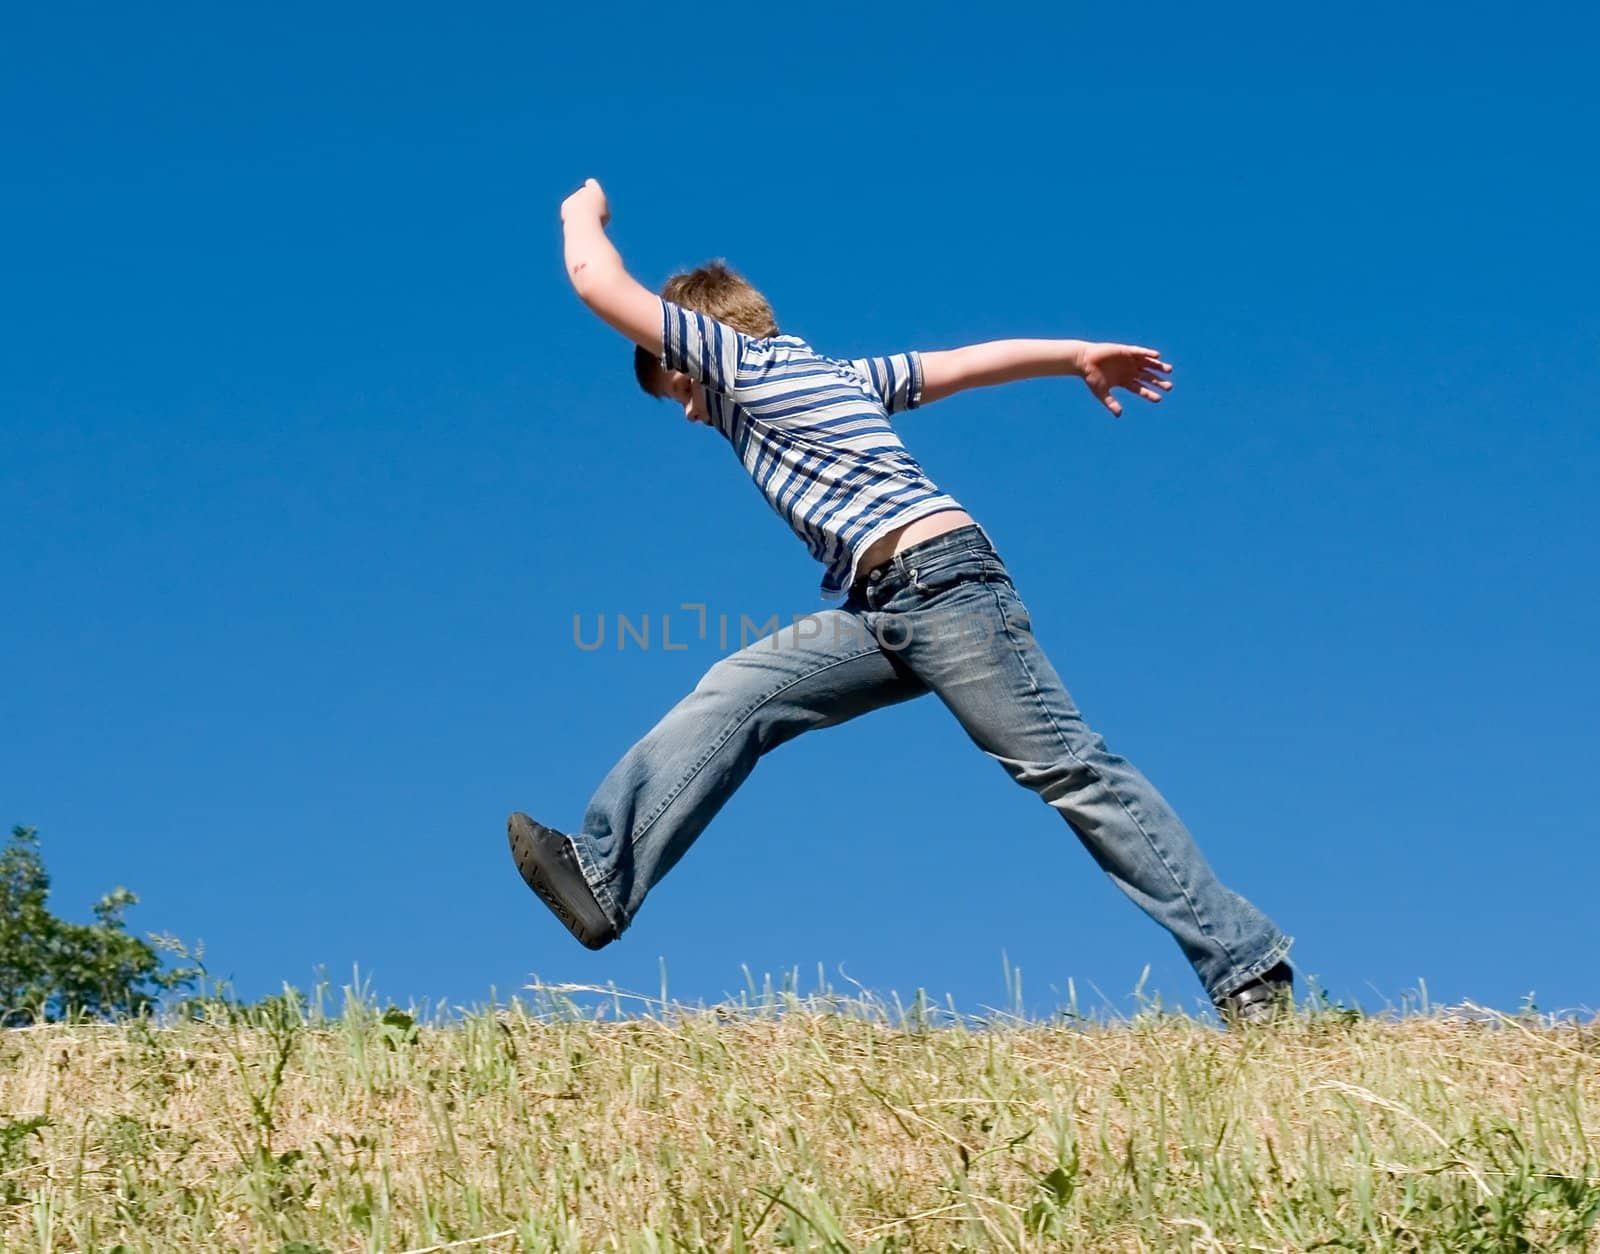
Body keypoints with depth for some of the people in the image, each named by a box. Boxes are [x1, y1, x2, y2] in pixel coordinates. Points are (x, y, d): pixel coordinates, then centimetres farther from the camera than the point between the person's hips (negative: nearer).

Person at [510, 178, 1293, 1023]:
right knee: (737, 694, 3)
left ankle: (1246, 965, -9)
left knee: (1067, 765, -10)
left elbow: (599, 283, 1)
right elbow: (970, 362, 25)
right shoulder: (826, 375, 26)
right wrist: (1079, 356, 26)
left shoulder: (741, 358, 3)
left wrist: (583, 214, 19)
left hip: (942, 580, -10)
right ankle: (602, 876, -1)